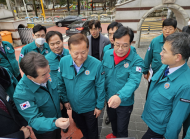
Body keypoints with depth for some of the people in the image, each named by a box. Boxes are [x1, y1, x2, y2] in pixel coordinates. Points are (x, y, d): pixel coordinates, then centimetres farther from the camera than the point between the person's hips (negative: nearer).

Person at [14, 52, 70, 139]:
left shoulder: (45, 77, -19)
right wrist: (54, 123, -48)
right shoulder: (21, 94, -36)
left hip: (58, 119, 5)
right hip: (44, 130, -5)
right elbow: (34, 120, -33)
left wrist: (59, 102, 3)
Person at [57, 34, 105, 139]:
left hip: (90, 107, -3)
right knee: (81, 128, 32)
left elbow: (100, 87, -16)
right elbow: (61, 83, -5)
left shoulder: (97, 65, -28)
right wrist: (65, 100, 1)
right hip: (73, 106, 4)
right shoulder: (63, 62, -19)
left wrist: (99, 106, -8)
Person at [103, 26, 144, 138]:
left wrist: (120, 96, -51)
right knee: (113, 121, 32)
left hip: (125, 103, -4)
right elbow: (103, 74, 0)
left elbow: (133, 82, -35)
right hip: (109, 100, 5)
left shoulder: (137, 60, -23)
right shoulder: (107, 54, -10)